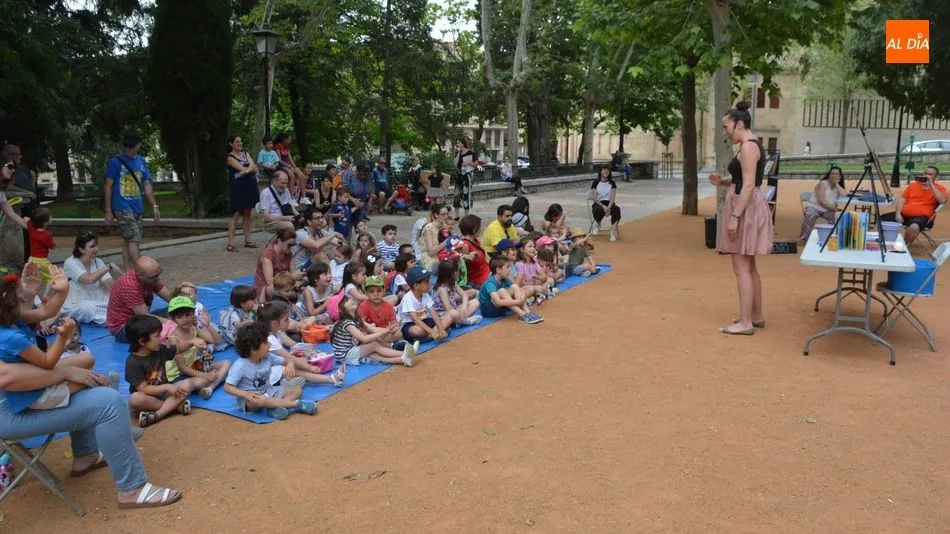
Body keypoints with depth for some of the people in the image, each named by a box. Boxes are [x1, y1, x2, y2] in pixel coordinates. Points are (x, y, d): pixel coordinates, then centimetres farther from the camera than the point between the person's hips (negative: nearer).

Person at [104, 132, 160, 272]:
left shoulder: (141, 161, 10)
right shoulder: (116, 162, -6)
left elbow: (147, 185, 14)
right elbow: (108, 186, -3)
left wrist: (154, 206, 8)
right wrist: (108, 211, -5)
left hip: (138, 208, 6)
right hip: (123, 208, -6)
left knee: (128, 239, 11)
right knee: (134, 239, -13)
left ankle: (127, 269, 18)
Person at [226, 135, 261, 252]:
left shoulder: (245, 154, 15)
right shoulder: (230, 157, -3)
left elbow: (253, 167, 1)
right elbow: (242, 169, -14)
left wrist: (247, 170, -18)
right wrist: (251, 169, -1)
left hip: (250, 185, 6)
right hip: (238, 186, -6)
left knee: (247, 213, 8)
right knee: (236, 214, -9)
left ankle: (247, 240, 13)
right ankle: (230, 243, -10)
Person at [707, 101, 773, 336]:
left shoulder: (748, 147, -16)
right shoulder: (752, 146, 16)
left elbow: (748, 185, -22)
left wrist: (734, 217, -24)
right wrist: (723, 182, 7)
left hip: (746, 209, -11)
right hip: (746, 207, 11)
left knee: (741, 266, -8)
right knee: (748, 266, 15)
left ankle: (745, 322, -5)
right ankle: (757, 316, 23)